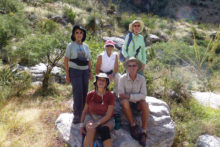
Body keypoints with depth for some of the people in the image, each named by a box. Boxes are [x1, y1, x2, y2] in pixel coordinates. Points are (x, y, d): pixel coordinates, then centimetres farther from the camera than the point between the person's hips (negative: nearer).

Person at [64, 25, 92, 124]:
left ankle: (83, 112, 18)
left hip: (85, 71, 5)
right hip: (74, 71, -4)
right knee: (78, 92, -10)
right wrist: (67, 75, -8)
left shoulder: (86, 46, 13)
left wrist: (90, 72, 12)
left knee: (84, 92, 4)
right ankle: (77, 115, -1)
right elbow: (66, 61, -3)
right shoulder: (70, 46, 0)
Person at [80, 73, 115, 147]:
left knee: (104, 130, -36)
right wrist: (81, 125, -1)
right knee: (91, 130, -33)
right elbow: (85, 111, 10)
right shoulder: (90, 95, 1)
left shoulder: (110, 96, -5)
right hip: (91, 117, 1)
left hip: (105, 120, -1)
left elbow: (108, 115, -10)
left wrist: (97, 123, -23)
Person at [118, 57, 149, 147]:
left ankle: (144, 132, -22)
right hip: (127, 103, -1)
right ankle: (133, 125, -14)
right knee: (124, 102, -34)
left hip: (137, 103, 1)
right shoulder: (122, 79, -11)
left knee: (144, 104, -30)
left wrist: (130, 96, -26)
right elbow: (121, 95, -16)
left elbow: (143, 95, -15)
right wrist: (136, 97, -23)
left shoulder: (142, 79, -7)